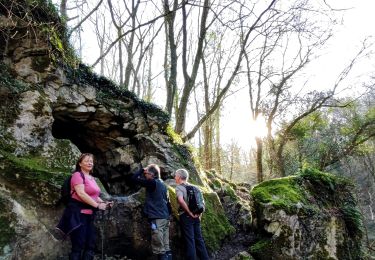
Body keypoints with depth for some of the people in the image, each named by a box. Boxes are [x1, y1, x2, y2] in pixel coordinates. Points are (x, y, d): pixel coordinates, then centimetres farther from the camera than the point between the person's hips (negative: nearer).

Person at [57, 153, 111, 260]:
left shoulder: (92, 178, 17)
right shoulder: (78, 175, -8)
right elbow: (81, 193, -20)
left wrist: (103, 203, 4)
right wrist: (97, 205, -19)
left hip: (89, 214, 9)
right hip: (78, 213, -9)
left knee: (90, 245, 10)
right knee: (78, 245, -5)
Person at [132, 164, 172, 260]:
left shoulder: (153, 182, -8)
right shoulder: (162, 184, 16)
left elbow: (134, 178, -9)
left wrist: (142, 169, 6)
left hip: (157, 218, -8)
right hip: (165, 217, 9)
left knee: (159, 249, -6)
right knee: (166, 247, 10)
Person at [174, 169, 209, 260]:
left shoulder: (179, 187, -9)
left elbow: (180, 200, -27)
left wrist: (189, 212, -20)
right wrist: (199, 213, 14)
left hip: (186, 216, -6)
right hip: (196, 216, 7)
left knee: (189, 240, 0)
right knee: (199, 239, 13)